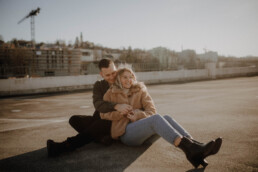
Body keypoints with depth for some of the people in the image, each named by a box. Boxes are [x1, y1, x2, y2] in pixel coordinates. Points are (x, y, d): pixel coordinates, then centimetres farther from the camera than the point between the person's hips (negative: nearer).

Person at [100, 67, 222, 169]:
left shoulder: (140, 90, 12)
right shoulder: (111, 93, 7)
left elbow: (151, 111, 4)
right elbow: (103, 114, 4)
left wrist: (137, 115, -17)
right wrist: (122, 112, -10)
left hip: (141, 127, 4)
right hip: (125, 133, -4)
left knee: (166, 118, -26)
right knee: (156, 118, -32)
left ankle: (194, 150, -44)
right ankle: (190, 148, -52)